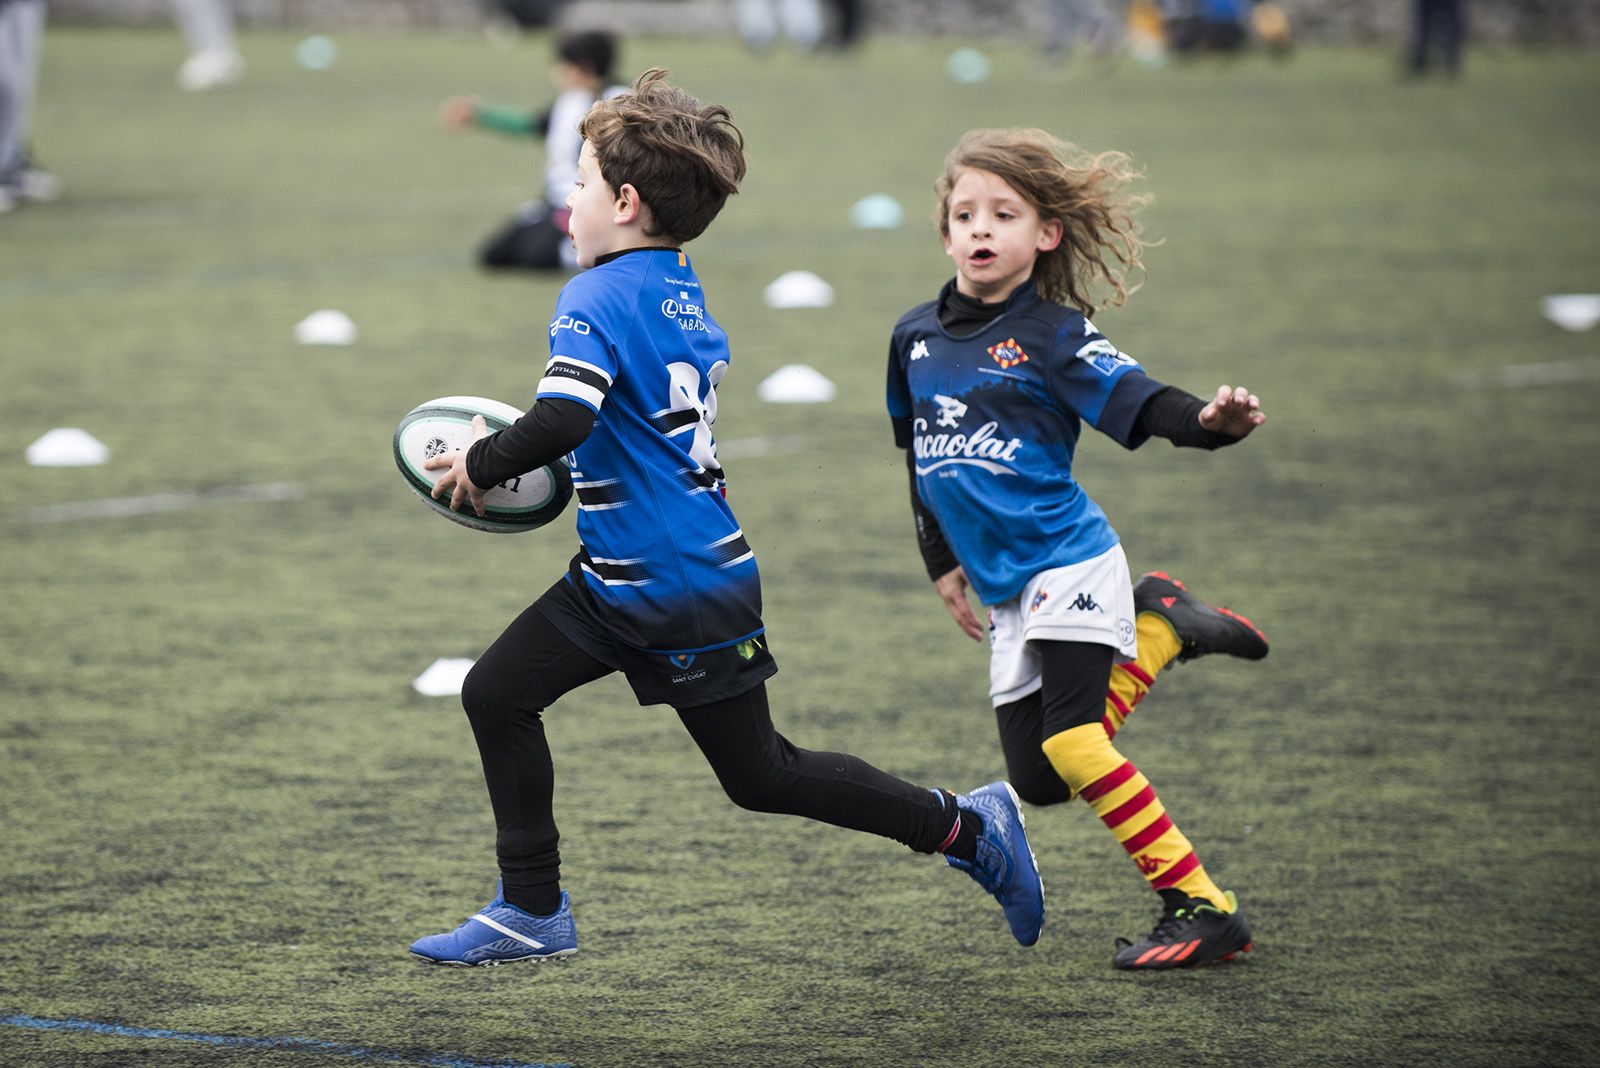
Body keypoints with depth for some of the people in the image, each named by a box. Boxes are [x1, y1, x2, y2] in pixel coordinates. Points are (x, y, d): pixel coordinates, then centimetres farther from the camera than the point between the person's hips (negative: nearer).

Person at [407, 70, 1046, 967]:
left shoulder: (597, 301, -19)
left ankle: (963, 825, 11)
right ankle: (532, 912, 14)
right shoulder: (686, 293, 8)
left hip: (685, 596, -9)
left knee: (760, 774, 1)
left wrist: (484, 464, -16)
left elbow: (562, 419, -35)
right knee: (497, 693, 9)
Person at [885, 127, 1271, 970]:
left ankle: (1202, 908, -11)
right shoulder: (915, 339, 8)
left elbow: (1142, 403, -21)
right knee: (1036, 780, 4)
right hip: (1006, 588, 7)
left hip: (1067, 562, -6)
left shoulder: (1053, 334, -9)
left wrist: (1210, 421, -42)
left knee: (1069, 745, -20)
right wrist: (942, 561, 23)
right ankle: (1156, 627, 23)